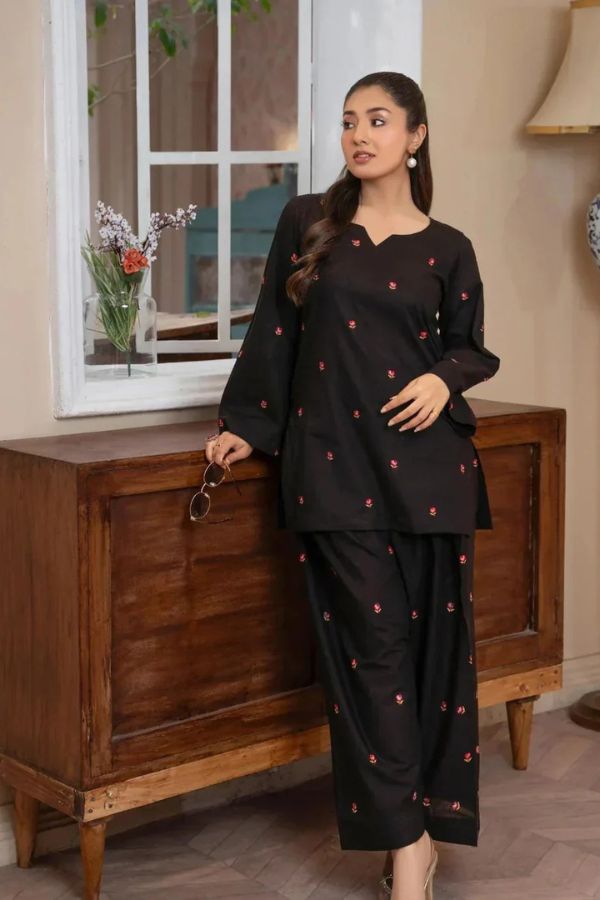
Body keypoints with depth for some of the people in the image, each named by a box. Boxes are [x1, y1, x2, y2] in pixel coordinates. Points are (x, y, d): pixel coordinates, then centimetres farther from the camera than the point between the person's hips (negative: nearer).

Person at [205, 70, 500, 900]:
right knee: (373, 642, -4)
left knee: (436, 639, 3)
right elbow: (274, 331, 9)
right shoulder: (307, 223, 5)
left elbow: (471, 346, 15)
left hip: (428, 461, 1)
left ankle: (428, 819, 18)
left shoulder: (447, 249, 6)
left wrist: (445, 379, -6)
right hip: (334, 461, -1)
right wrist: (244, 425, 7)